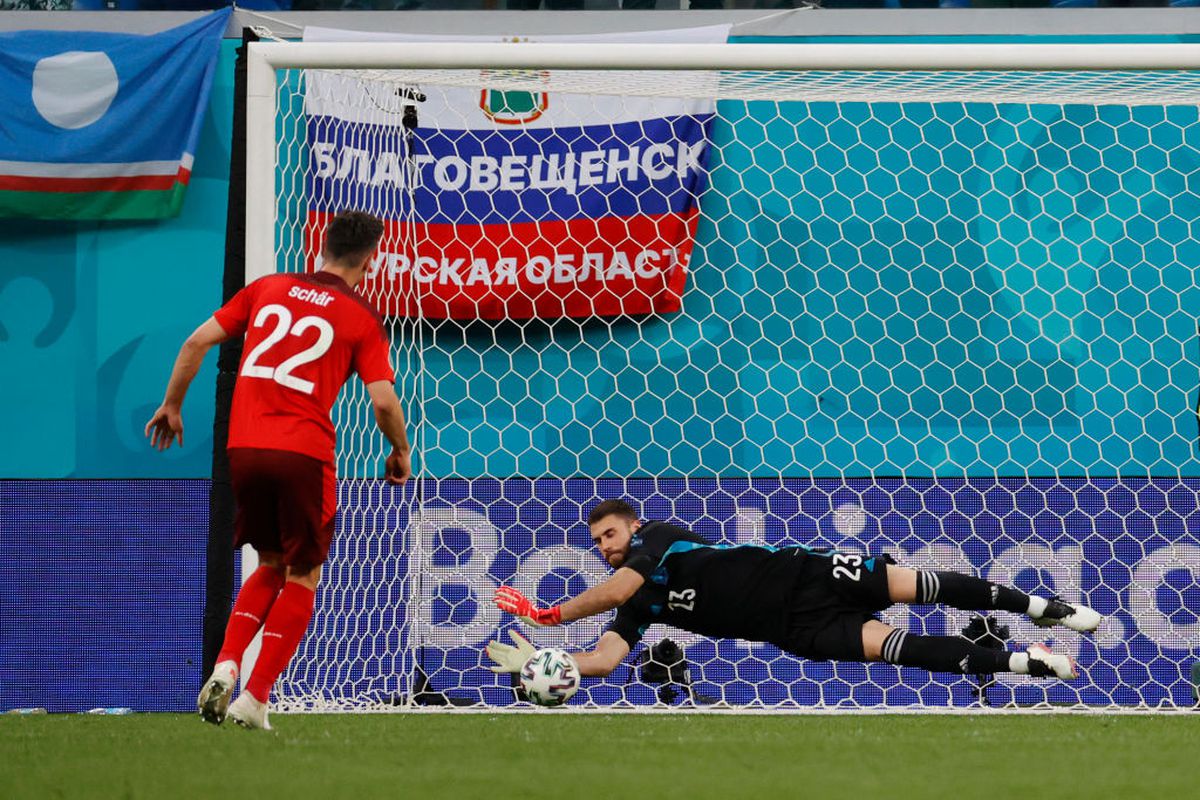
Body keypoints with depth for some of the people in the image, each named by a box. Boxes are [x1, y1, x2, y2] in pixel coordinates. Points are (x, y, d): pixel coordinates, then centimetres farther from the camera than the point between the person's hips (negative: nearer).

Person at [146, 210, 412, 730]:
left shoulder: (268, 289, 13)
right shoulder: (362, 319, 3)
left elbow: (197, 342, 9)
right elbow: (384, 400, -6)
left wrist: (171, 405, 20)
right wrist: (400, 454, 12)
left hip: (243, 447, 4)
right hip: (304, 453, -4)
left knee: (272, 565, 22)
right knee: (302, 577, 10)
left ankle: (225, 667, 1)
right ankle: (255, 700, 1)